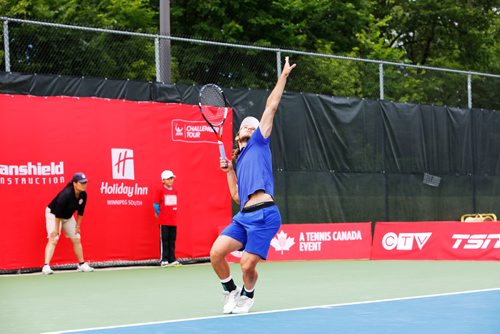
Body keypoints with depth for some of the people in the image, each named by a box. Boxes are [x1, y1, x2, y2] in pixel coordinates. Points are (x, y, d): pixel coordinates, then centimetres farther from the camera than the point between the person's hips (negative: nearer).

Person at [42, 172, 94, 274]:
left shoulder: (83, 195, -15)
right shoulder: (66, 194, -35)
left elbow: (80, 211, -1)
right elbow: (58, 213, -29)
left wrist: (78, 226, 2)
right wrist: (56, 229, -25)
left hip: (68, 216, 7)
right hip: (53, 214, -7)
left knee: (76, 239, 8)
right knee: (53, 239, -19)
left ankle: (82, 264, 20)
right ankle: (46, 266, -24)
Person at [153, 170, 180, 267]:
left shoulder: (174, 191, 10)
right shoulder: (161, 190, -5)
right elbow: (156, 204, -2)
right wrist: (158, 213, 2)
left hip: (173, 220, 5)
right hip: (164, 221, -5)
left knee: (172, 240, 7)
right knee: (164, 240, -2)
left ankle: (172, 259, 11)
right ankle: (164, 260, 1)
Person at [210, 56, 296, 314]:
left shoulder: (258, 143, 12)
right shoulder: (239, 161, 27)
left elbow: (271, 106, 7)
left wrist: (283, 75, 7)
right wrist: (228, 171, 14)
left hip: (264, 215, -6)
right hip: (244, 216, 6)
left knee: (247, 265, -10)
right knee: (216, 253, -10)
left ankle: (247, 296, 22)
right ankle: (230, 292, 15)